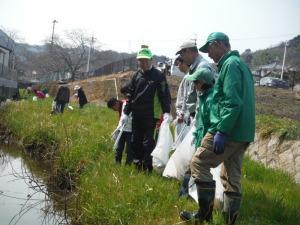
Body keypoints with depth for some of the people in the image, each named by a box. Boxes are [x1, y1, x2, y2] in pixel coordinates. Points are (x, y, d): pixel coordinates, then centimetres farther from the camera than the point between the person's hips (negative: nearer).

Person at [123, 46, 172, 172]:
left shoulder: (158, 76, -6)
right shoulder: (137, 75, 10)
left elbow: (164, 95, -10)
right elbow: (130, 95, 15)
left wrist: (166, 112, -21)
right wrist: (126, 112, 12)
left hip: (151, 115, -6)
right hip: (137, 115, 6)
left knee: (148, 142, -6)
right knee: (136, 141, 12)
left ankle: (148, 168, 4)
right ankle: (138, 165, 24)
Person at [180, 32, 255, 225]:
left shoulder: (230, 64, -11)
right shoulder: (240, 64, 20)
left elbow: (233, 102, -22)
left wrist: (222, 131, -23)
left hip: (229, 130, -10)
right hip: (243, 132, 10)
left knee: (199, 163, -1)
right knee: (232, 177, 12)